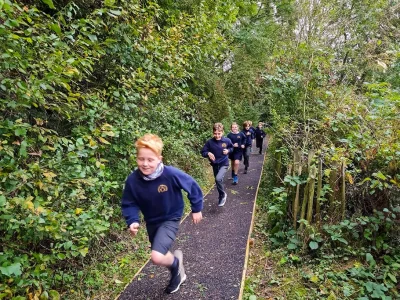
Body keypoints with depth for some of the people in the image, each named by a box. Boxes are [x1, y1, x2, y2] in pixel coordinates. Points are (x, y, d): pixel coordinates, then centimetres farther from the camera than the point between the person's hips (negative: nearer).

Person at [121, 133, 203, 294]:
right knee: (161, 255, 22)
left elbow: (192, 186, -13)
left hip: (170, 219, -4)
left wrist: (197, 209, -3)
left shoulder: (171, 174, -29)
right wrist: (133, 221, -23)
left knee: (157, 257, -22)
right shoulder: (132, 180, -21)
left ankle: (176, 261, 14)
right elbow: (129, 204, -6)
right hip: (151, 222, 5)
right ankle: (178, 273, 55)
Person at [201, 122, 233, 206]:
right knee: (218, 181, 16)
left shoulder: (227, 140, -13)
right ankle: (221, 198, 39)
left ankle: (223, 194, 2)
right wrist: (208, 153, -28)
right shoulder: (209, 142, -15)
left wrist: (228, 150, -12)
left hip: (224, 164, -3)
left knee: (218, 178, -25)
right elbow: (203, 152, -8)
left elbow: (232, 147, 8)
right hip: (215, 165, 3)